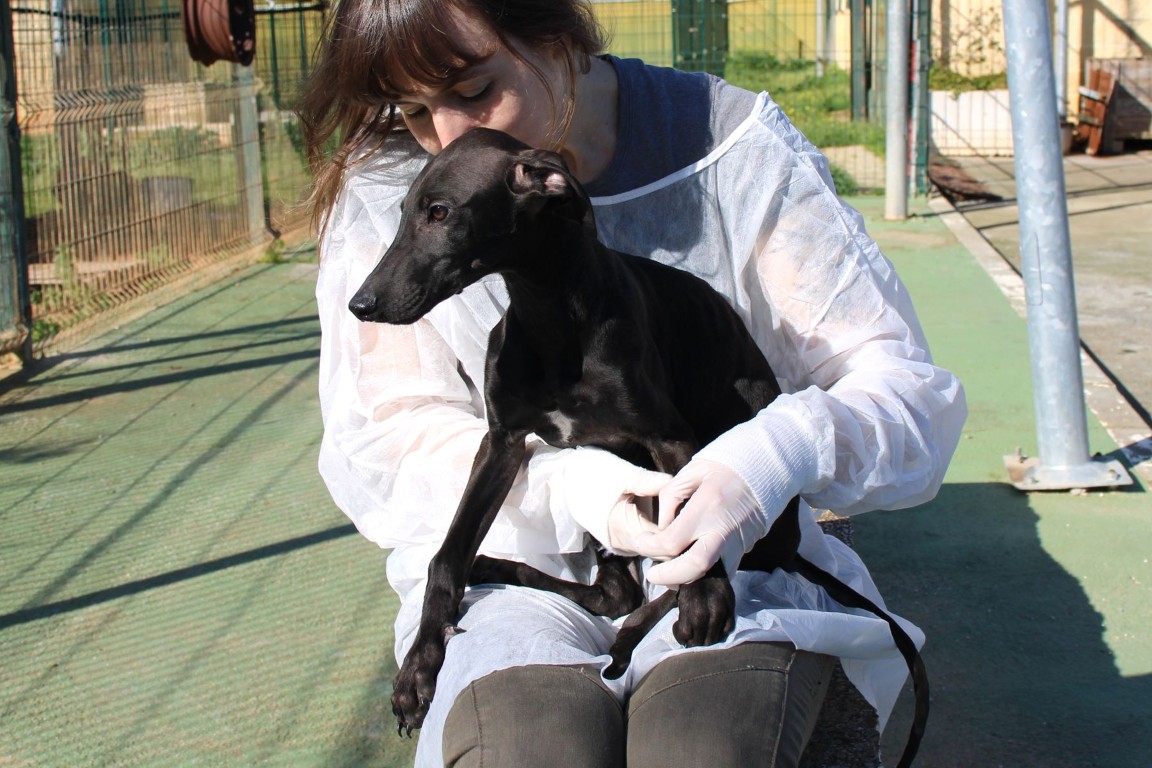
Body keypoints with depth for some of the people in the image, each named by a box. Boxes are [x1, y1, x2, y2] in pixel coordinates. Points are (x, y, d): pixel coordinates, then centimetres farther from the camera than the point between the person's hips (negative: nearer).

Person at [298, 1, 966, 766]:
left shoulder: (735, 144, -5)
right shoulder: (385, 191, -1)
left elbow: (907, 383, -5)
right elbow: (380, 446, 0)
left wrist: (777, 455, -27)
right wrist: (564, 489, -19)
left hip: (728, 559, -1)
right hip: (512, 571, 1)